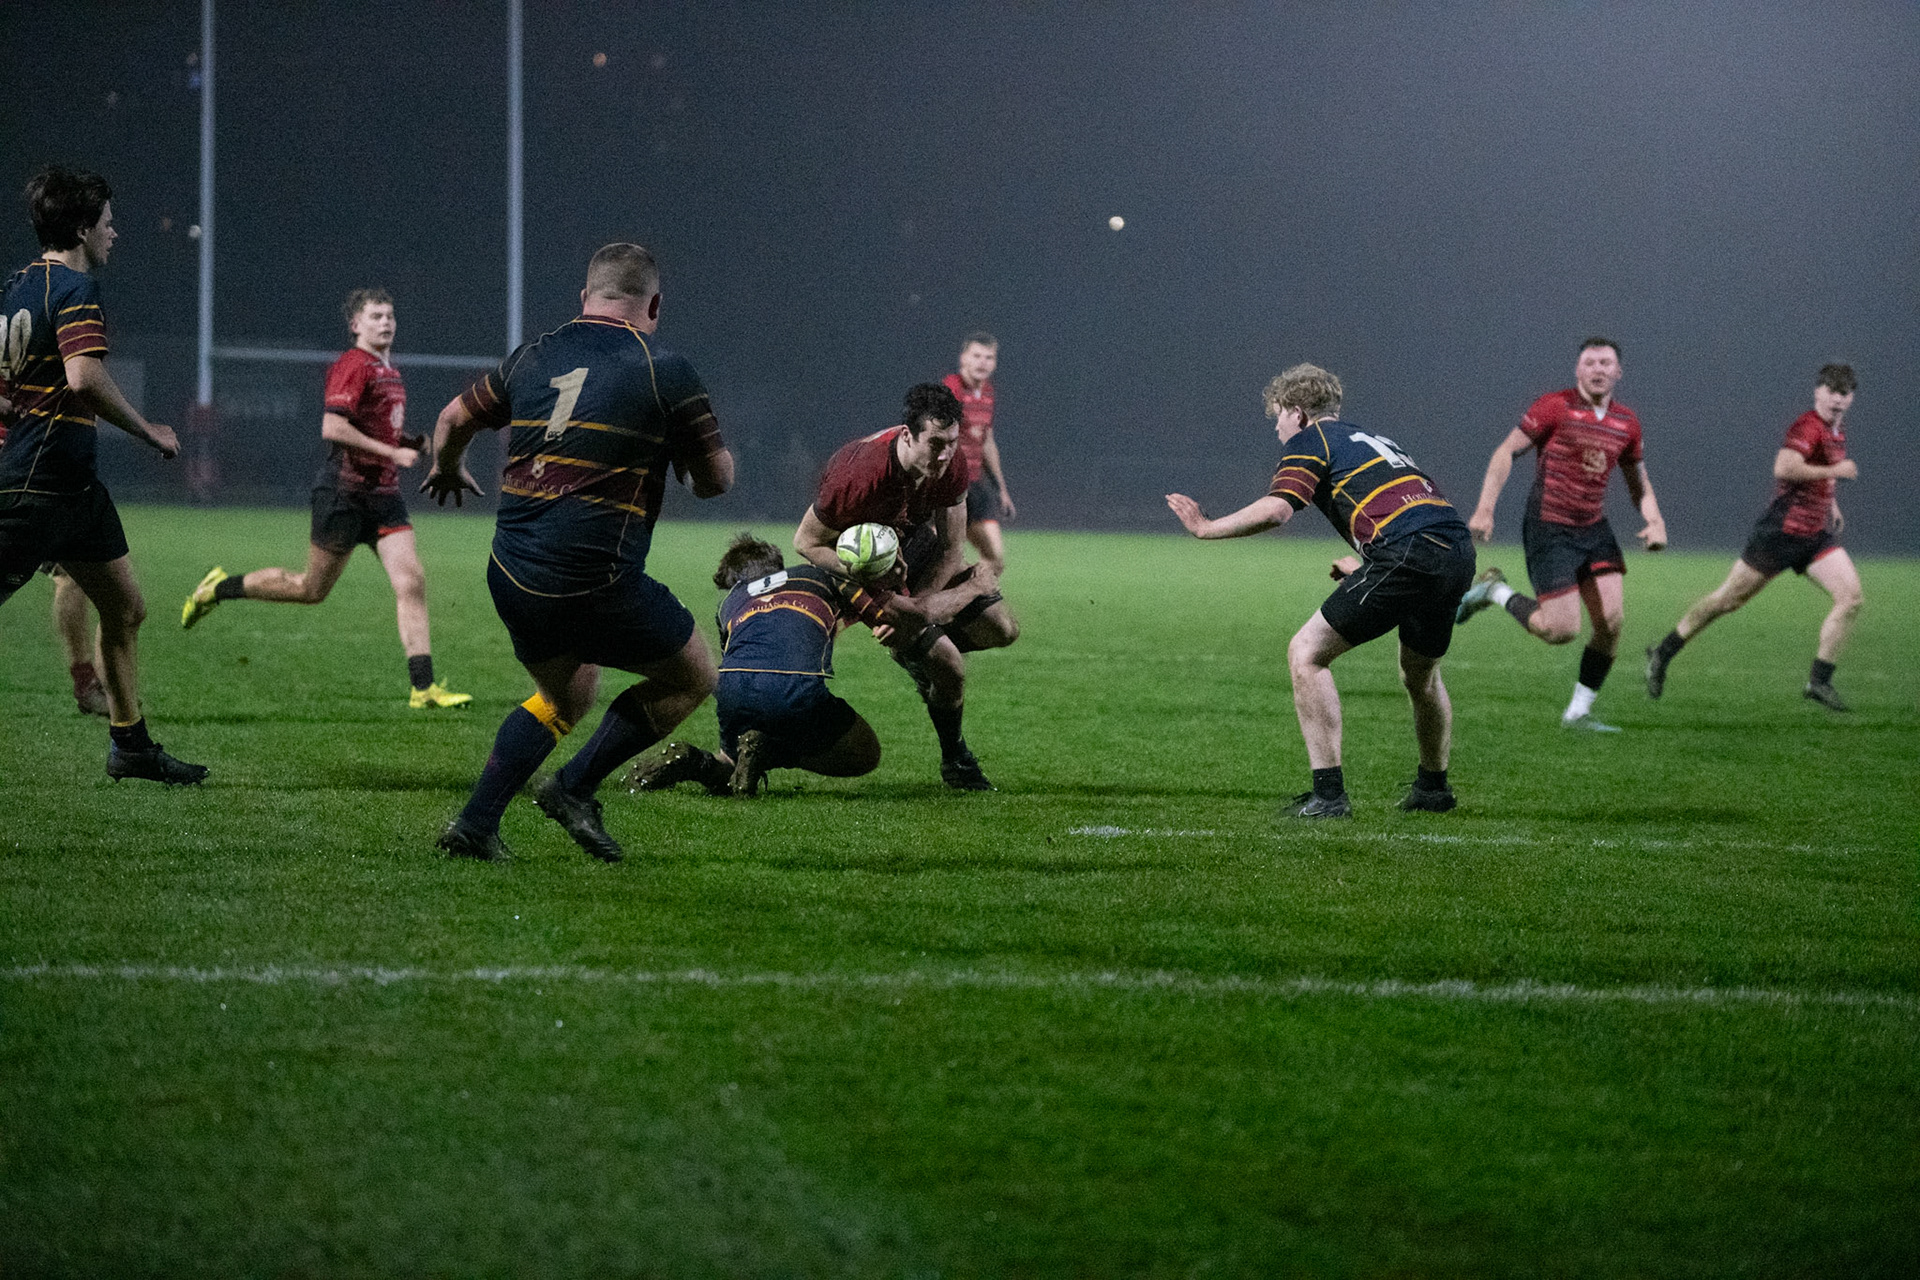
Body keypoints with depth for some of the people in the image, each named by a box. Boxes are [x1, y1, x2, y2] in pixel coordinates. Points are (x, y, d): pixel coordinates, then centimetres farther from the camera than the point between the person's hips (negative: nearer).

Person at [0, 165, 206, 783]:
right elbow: (85, 378, -27)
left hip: (70, 482, 10)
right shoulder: (75, 289, -14)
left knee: (125, 609, 13)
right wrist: (148, 432, -17)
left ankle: (129, 744, 19)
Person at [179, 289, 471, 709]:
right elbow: (332, 428, -24)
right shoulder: (354, 366, -13)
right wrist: (391, 453, -22)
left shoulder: (389, 370, 16)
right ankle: (220, 587, 23)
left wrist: (410, 443, 11)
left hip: (383, 493, 8)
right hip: (344, 491, -8)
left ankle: (422, 687, -10)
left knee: (412, 583, -6)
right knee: (312, 588, 3)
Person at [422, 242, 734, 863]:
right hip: (598, 585, -6)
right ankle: (575, 786, 6)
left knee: (565, 696, 28)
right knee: (693, 675, 15)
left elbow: (453, 422, 22)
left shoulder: (533, 357, 8)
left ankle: (476, 820, 15)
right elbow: (717, 479, 1)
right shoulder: (666, 373, -6)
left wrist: (447, 473, 44)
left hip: (510, 578, 6)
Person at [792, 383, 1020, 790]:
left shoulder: (952, 464, -21)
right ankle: (954, 761, 11)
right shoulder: (859, 477, -38)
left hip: (917, 542, 6)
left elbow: (950, 548, -12)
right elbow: (807, 542, -25)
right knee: (949, 666, -15)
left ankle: (917, 652, 25)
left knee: (1001, 629, 0)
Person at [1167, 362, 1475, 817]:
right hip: (1459, 551, 8)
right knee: (1420, 675, 31)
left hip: (1408, 551, -8)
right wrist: (1363, 568, 45)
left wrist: (1206, 527, 3)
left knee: (1306, 654, 1)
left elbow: (1276, 510, -9)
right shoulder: (1373, 441, 32)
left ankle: (1329, 793, -6)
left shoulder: (1308, 441, 8)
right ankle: (1434, 788, 46)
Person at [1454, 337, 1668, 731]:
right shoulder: (1555, 406, -11)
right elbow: (1506, 452, -10)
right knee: (1562, 630, -11)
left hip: (1593, 529, 6)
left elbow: (1638, 481, 18)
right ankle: (1496, 591, 15)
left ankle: (1578, 712, 7)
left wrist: (1655, 522, -1)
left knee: (1612, 620, -7)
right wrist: (1485, 509, -19)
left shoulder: (1626, 422, 6)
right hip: (1548, 530, -6)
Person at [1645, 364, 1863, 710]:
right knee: (1728, 600, 1)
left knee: (1851, 597, -9)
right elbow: (1784, 468, -35)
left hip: (1817, 536, 8)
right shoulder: (1807, 426, -17)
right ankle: (1662, 655, 17)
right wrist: (1834, 471, -27)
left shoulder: (1837, 433, 13)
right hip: (1781, 532, -8)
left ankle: (1819, 681, -5)